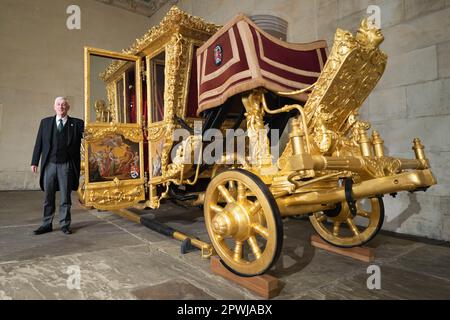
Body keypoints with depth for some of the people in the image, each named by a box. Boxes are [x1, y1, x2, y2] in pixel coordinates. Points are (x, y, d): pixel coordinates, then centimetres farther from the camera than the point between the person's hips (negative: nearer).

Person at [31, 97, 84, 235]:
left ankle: (65, 224, 17)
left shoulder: (76, 123, 4)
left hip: (66, 165, -2)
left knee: (65, 196, 5)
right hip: (49, 164, 2)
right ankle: (47, 224, 22)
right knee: (48, 197, 10)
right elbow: (39, 143, 9)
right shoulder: (45, 122, 11)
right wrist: (34, 162, 4)